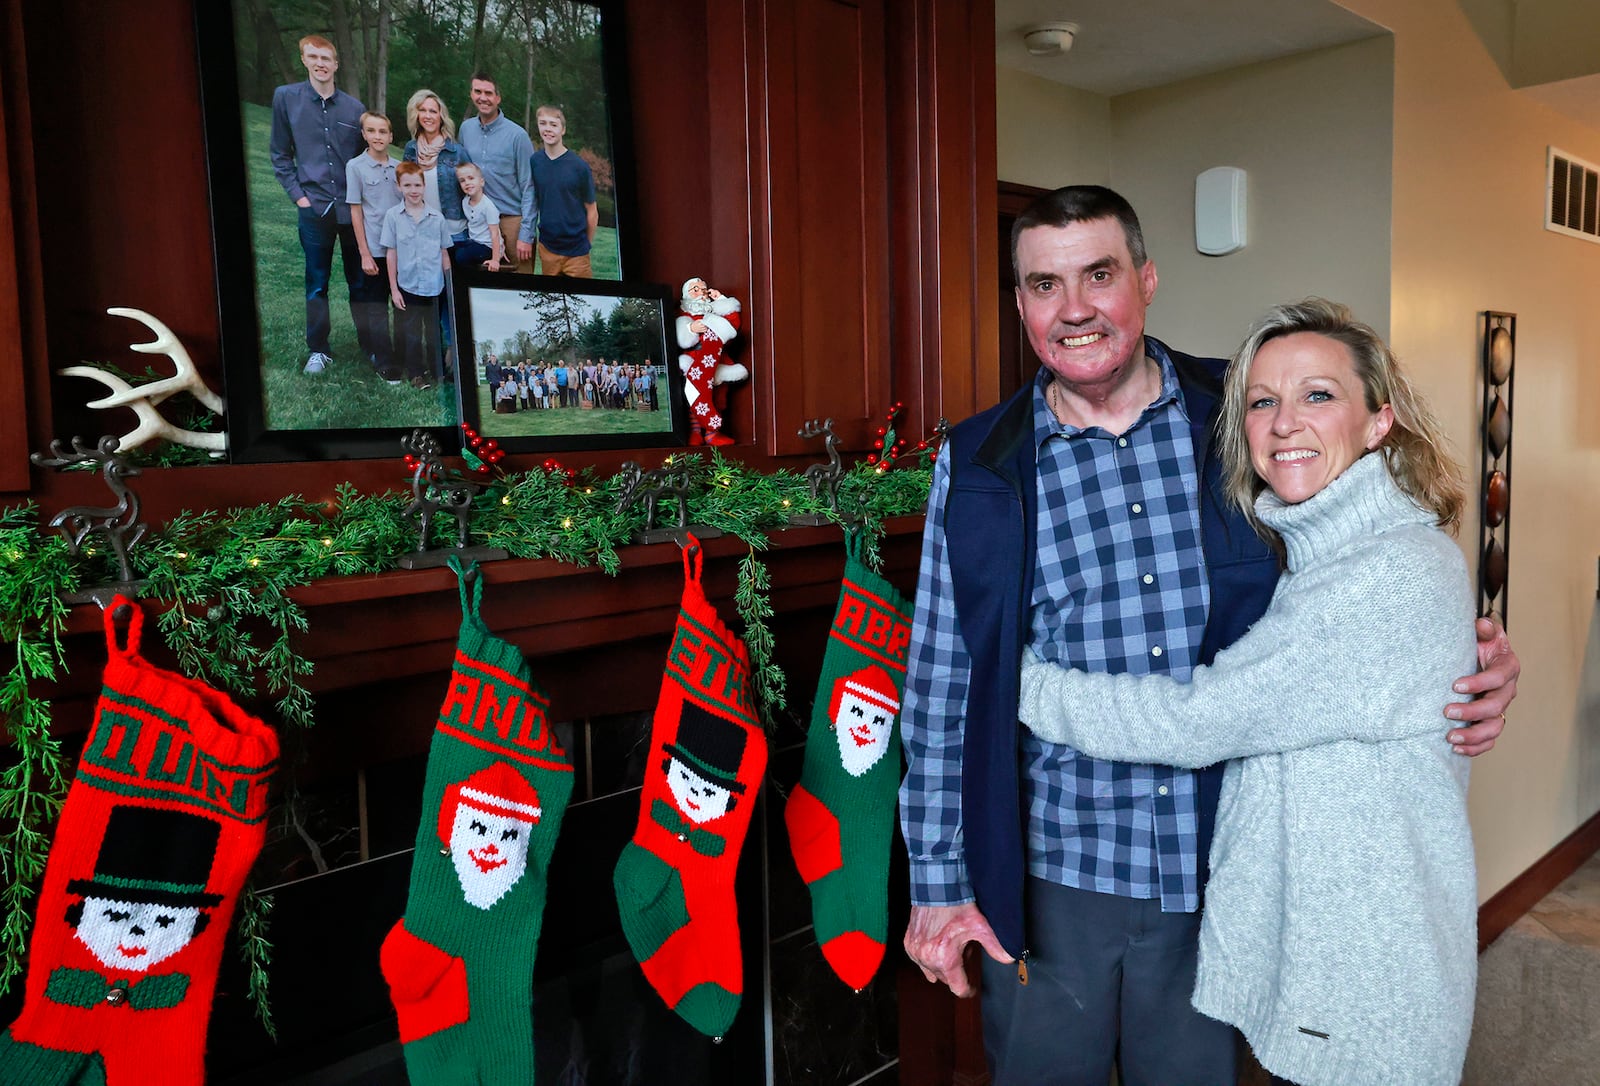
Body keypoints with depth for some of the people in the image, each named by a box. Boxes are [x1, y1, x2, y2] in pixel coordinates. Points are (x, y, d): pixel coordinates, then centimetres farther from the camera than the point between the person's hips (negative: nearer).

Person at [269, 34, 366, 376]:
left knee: (359, 280, 8)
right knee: (317, 283, 5)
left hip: (353, 207, 1)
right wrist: (298, 194, -2)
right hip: (314, 207, -1)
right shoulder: (286, 98, 2)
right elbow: (279, 154, 6)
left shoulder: (354, 108, 4)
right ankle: (317, 350, 13)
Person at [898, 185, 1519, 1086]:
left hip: (1218, 872, 2)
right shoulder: (978, 469, -6)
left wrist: (1467, 668, -9)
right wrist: (940, 882, -2)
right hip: (1051, 879, -1)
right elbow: (942, 688, -3)